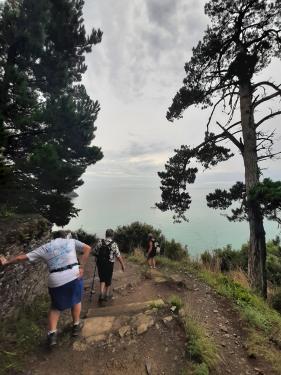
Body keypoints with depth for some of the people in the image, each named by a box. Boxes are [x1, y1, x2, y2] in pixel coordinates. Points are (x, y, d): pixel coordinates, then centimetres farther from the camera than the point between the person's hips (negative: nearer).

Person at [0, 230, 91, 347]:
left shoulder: (44, 248, 11)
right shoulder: (71, 241, 7)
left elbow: (22, 257, 14)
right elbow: (87, 248, -6)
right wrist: (81, 267, -3)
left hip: (56, 280, 1)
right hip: (74, 275, -1)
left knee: (55, 307, 27)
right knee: (76, 300, 26)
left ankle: (52, 334, 19)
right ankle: (76, 326, 36)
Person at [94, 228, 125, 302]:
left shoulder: (100, 242, -6)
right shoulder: (114, 244, -13)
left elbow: (95, 252, 0)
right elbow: (118, 256, -13)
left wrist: (97, 260, 19)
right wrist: (122, 265, -3)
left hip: (100, 263, 2)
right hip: (109, 264, -2)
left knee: (102, 279, 18)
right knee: (108, 279, 17)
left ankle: (101, 294, 3)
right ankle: (107, 295, 29)